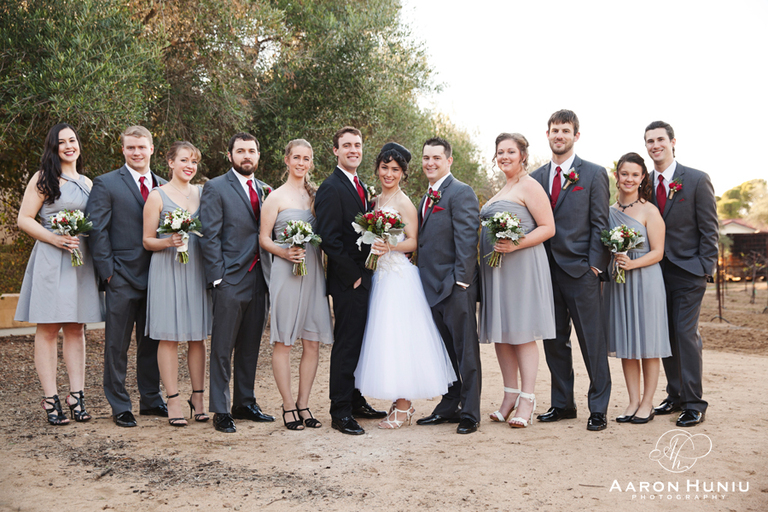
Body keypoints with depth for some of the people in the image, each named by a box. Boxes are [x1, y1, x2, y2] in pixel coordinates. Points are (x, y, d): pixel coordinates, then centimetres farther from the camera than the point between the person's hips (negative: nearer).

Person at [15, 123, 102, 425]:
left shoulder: (87, 183, 18)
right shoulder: (43, 179, 2)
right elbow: (24, 219, -4)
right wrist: (55, 238, -15)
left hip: (81, 261, 5)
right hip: (50, 260, -5)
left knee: (76, 329, 6)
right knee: (48, 330, -2)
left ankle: (77, 396, 9)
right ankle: (51, 400, 1)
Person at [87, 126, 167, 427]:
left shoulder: (163, 186, 12)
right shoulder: (106, 184, -1)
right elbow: (97, 231, -5)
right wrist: (107, 271, -11)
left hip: (156, 276, 4)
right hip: (122, 277, -4)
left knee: (152, 342, 12)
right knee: (117, 345, 3)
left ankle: (151, 400, 25)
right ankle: (120, 406, 13)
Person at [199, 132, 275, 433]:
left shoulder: (264, 189, 14)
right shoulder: (216, 188, -3)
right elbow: (210, 237, -8)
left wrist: (271, 273, 6)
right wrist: (217, 278, -13)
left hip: (259, 278, 6)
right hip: (231, 280, -6)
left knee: (250, 346, 13)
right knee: (223, 349, 1)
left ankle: (245, 403, 24)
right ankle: (220, 411, 9)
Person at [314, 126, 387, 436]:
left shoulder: (361, 187, 17)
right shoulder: (331, 188, -12)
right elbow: (329, 239, -18)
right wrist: (352, 275, -15)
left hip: (364, 279, 9)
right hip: (347, 282, -8)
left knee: (358, 343, 14)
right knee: (346, 345, -4)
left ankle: (355, 401, 25)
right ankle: (340, 412, 4)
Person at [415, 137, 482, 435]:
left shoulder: (461, 193, -8)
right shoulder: (426, 198, 19)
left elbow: (466, 240, -15)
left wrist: (461, 280, -19)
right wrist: (423, 282, 12)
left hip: (456, 287, -8)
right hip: (433, 287, 8)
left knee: (465, 352, 0)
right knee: (445, 351, 15)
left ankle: (470, 413, 7)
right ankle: (449, 407, 24)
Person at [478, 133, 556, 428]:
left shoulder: (529, 186, -6)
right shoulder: (502, 190, 20)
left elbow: (548, 228, -12)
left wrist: (516, 244, -23)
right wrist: (489, 248, 11)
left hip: (521, 267, -8)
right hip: (495, 269, 8)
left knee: (522, 332, -5)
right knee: (500, 332, 8)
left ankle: (527, 401, 0)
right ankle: (510, 396, 17)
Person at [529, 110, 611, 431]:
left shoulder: (594, 174, 1)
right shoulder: (536, 177, 12)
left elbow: (599, 223, -2)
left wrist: (594, 265, -10)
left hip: (580, 271, -4)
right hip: (546, 270, 5)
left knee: (592, 342, 0)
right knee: (554, 341, 10)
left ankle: (598, 409, 9)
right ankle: (563, 404, 21)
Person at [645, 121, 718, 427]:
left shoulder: (697, 180, -5)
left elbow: (709, 229, -4)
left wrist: (705, 268, -10)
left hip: (688, 271, -5)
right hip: (658, 271, 5)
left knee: (686, 334, -8)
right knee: (666, 335, 8)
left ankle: (694, 404, 1)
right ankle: (675, 396, 20)